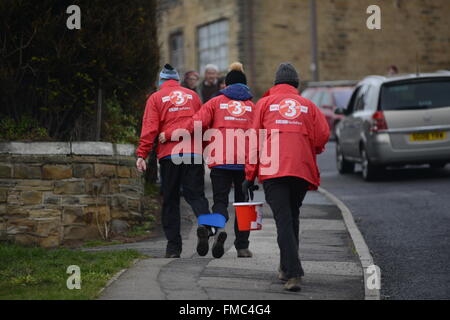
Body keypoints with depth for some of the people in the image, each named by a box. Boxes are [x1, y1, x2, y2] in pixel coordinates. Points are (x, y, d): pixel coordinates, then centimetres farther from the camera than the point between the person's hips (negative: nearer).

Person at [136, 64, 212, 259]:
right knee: (195, 193, 5)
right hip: (194, 153, 2)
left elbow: (149, 129, -3)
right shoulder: (192, 96, 15)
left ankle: (173, 245, 4)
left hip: (169, 154, -2)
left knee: (170, 200, 6)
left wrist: (141, 155, -4)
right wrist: (207, 151, 23)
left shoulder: (156, 98, 6)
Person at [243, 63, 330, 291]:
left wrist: (250, 175, 9)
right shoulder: (308, 106, 15)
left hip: (273, 170, -2)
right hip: (302, 170, 2)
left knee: (283, 220, -8)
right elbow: (323, 135, 3)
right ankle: (286, 268, 24)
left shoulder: (265, 103, 12)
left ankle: (293, 273, -20)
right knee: (292, 217, 19)